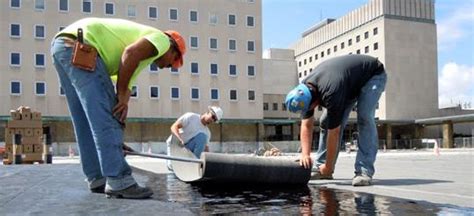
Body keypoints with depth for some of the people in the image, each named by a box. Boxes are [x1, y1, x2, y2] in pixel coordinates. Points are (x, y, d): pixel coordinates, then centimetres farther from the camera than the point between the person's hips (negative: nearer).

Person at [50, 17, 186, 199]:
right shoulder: (160, 39, 5)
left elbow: (124, 85, 23)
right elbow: (131, 53, -16)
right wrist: (122, 95, -9)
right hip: (80, 47, -10)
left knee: (87, 122, 12)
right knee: (105, 119, -10)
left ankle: (98, 179, 17)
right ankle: (119, 182, -8)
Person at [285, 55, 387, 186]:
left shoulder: (330, 93, -42)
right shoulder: (305, 90, -20)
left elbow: (334, 132, -34)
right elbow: (306, 125, -14)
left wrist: (328, 167, -26)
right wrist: (305, 154, -24)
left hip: (373, 75, -7)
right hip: (350, 80, 7)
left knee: (364, 117, -29)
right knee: (326, 121, -2)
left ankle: (364, 171, -25)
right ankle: (320, 168, 7)